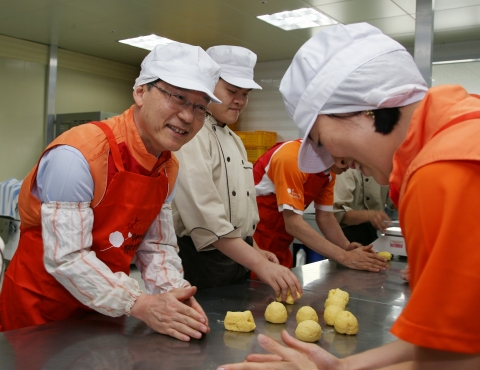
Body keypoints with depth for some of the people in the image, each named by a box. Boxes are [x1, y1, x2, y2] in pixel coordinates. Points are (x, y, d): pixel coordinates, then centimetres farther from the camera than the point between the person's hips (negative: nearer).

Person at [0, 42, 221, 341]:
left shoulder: (169, 168, -3)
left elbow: (157, 246, -3)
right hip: (41, 306, -6)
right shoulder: (76, 156, -26)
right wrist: (139, 306, -32)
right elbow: (66, 258, -28)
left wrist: (174, 293, -20)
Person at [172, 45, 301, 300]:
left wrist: (255, 252, 10)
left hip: (237, 258, 9)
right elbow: (204, 213, -26)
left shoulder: (233, 140, 13)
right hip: (199, 260, -8)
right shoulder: (191, 134, -17)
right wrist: (259, 265, -28)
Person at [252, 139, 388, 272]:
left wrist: (347, 247, -14)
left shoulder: (329, 171, -2)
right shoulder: (291, 158, -27)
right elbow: (293, 224, -30)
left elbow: (325, 217, 3)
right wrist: (344, 257, -30)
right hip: (252, 243, -7)